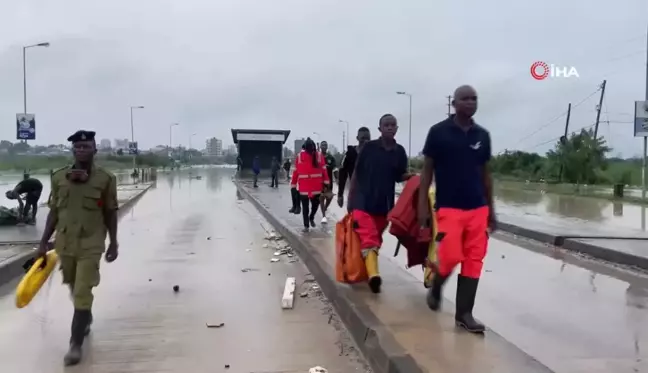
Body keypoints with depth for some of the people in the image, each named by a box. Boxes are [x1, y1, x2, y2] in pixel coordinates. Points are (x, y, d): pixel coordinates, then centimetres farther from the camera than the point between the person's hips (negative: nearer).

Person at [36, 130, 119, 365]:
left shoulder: (106, 179, -7)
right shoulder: (58, 177, 1)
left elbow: (111, 214, -1)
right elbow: (54, 212, 7)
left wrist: (113, 243, 1)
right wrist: (44, 242, 6)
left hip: (91, 245, -4)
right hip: (65, 243, 4)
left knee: (83, 294, -6)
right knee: (75, 290, 19)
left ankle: (75, 344, 3)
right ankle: (86, 319, 47)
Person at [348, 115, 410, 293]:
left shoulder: (400, 152, 4)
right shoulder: (369, 147, -4)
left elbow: (399, 177, 12)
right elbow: (356, 173, 0)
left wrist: (412, 176, -10)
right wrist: (350, 199, -1)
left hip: (385, 203, 4)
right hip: (363, 200, -4)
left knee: (376, 238, 15)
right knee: (369, 238, -17)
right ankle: (373, 274, -30)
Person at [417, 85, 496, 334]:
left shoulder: (483, 135, 9)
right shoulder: (438, 132, -3)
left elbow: (485, 173, 15)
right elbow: (427, 170, 0)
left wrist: (491, 208, 14)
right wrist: (423, 205, -7)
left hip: (478, 208, 4)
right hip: (449, 207, -4)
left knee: (474, 262, 2)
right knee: (451, 257, -10)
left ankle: (464, 313, 12)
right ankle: (436, 286, 23)